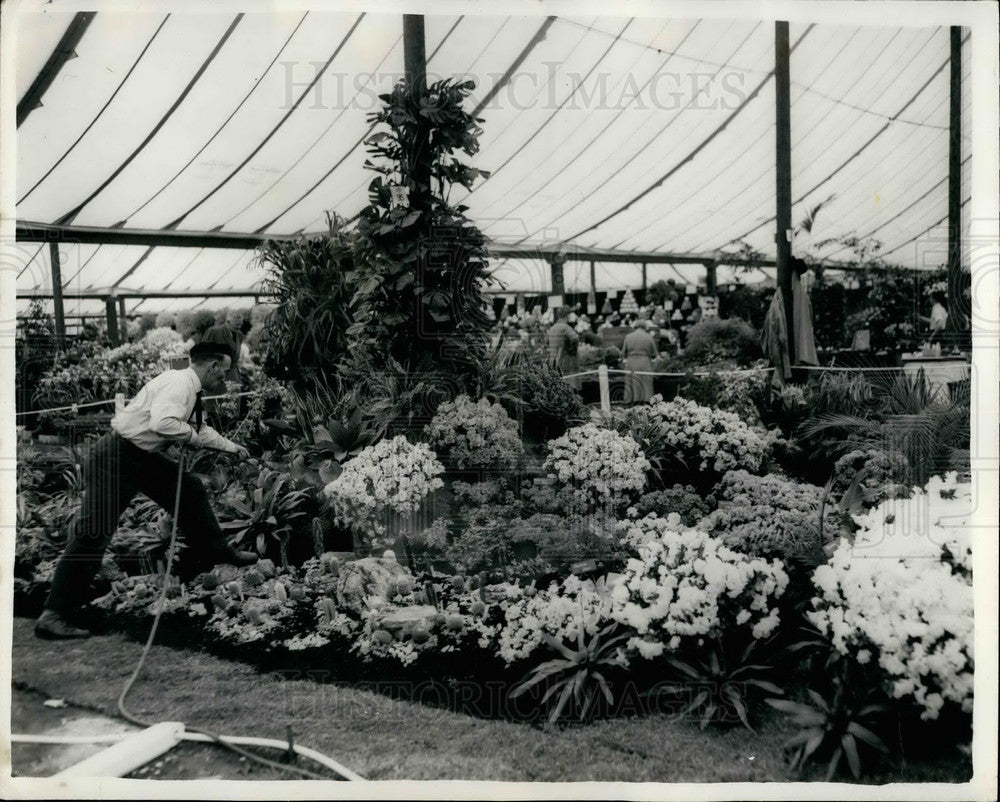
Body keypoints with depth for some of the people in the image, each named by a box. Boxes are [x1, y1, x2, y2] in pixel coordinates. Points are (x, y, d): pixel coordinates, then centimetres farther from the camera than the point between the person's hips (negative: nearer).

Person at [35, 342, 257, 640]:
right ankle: (53, 615, -4)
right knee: (94, 532, -10)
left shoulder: (189, 388, 12)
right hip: (115, 458, -10)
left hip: (142, 457, 10)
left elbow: (198, 430, 29)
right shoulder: (179, 383, -18)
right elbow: (162, 423, -34)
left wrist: (232, 447, 33)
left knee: (189, 489, 16)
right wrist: (192, 436, -16)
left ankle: (215, 552, 34)